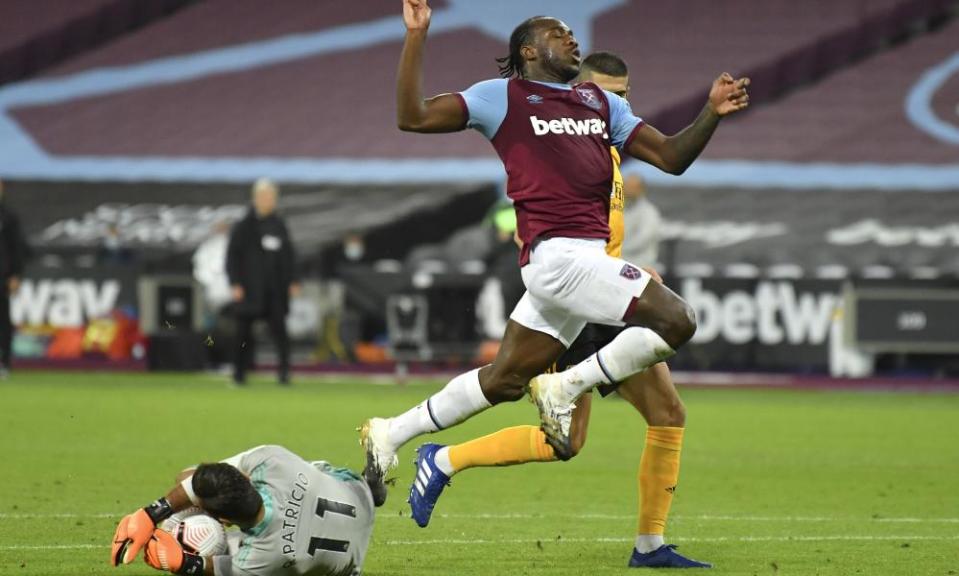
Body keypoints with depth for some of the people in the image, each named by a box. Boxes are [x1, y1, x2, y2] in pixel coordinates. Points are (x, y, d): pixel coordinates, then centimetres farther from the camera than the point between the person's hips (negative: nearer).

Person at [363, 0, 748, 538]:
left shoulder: (602, 103, 22)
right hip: (559, 251, -7)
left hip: (583, 256, 7)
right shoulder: (503, 96, 4)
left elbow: (670, 157, 18)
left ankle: (391, 434, 22)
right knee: (676, 320, -16)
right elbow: (413, 116, -2)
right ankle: (566, 386, -5)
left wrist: (713, 114, 2)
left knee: (504, 380, 12)